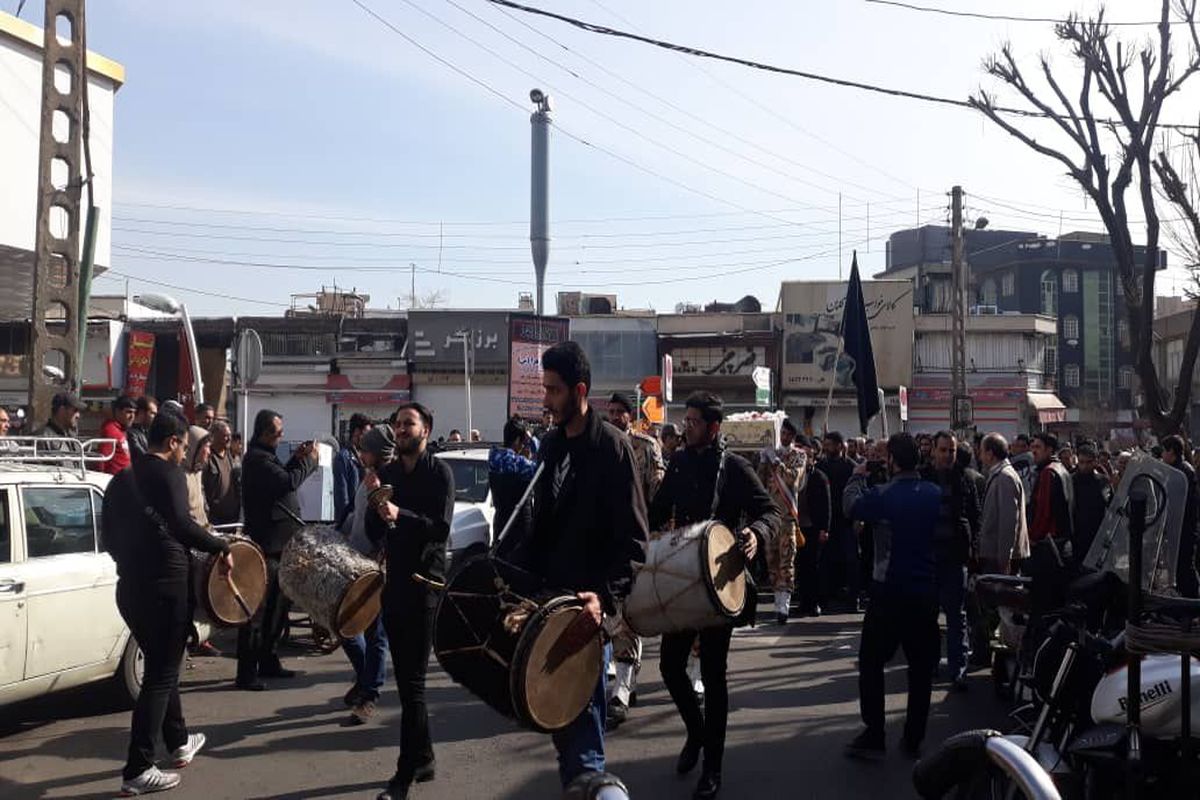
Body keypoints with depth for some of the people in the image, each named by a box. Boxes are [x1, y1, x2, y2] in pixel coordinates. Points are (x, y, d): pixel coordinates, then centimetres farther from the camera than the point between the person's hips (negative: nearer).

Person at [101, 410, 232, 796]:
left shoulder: (121, 479, 14)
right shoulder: (168, 474, -9)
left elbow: (108, 533, 18)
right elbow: (180, 524, -22)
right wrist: (222, 547, -13)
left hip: (129, 585, 8)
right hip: (165, 584, -8)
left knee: (160, 665, 22)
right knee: (161, 674, -2)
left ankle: (179, 742, 35)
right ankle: (137, 771, -4)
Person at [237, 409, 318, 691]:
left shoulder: (263, 456, 16)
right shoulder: (258, 459, -16)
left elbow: (283, 479, 21)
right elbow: (289, 482, -25)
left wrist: (297, 459, 9)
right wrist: (308, 461, -11)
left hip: (278, 544, 11)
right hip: (267, 544, -11)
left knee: (278, 606, 19)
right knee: (258, 610, -7)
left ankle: (268, 662, 30)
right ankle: (247, 672, -3)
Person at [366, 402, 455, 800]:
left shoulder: (439, 471, -6)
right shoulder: (386, 472, 10)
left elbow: (441, 528, -17)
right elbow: (374, 534, 7)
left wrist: (399, 514, -30)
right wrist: (374, 501, -11)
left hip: (424, 583, -6)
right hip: (393, 581, 6)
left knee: (413, 679, -6)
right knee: (404, 677, 12)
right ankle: (423, 758, 24)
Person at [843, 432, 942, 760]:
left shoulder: (883, 496, -15)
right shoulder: (934, 493, 0)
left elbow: (851, 506, 0)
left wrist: (858, 477, 15)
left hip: (889, 591, -4)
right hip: (926, 590, 5)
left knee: (871, 662, 6)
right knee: (921, 666, 11)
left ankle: (874, 737, 4)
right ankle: (913, 739, 17)